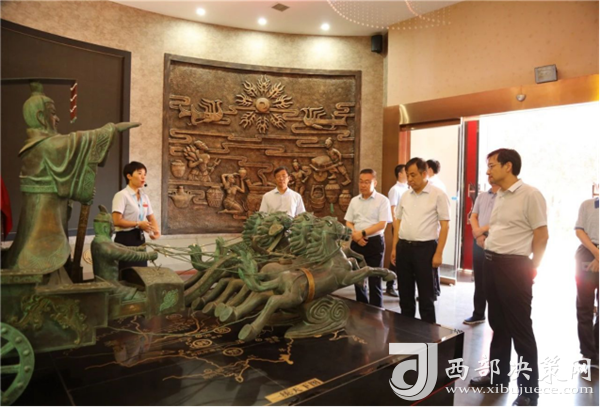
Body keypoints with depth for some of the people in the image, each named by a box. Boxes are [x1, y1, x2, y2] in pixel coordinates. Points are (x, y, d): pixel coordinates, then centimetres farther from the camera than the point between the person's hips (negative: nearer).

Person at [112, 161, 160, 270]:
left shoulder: (144, 196, 12)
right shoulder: (122, 195, -10)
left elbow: (151, 218, 15)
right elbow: (116, 221, -17)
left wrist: (156, 230, -5)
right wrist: (138, 224, -18)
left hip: (140, 239, 7)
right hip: (126, 239, -7)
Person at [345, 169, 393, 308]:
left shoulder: (382, 200, -5)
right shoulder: (354, 201, 10)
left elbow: (382, 224, -13)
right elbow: (348, 223, 9)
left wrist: (362, 233, -18)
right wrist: (355, 234, -10)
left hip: (375, 242, -5)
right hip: (356, 243, 5)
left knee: (374, 279, 0)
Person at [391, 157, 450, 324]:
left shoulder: (438, 195, -6)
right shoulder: (405, 196, 11)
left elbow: (444, 225, -8)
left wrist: (438, 253, -13)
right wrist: (394, 248, 11)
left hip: (425, 248, -5)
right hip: (403, 247, 5)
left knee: (426, 296, 4)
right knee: (405, 293, 14)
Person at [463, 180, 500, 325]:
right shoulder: (481, 196, 13)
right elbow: (473, 217, 8)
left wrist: (482, 230, -12)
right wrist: (478, 234, -8)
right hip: (479, 243, 6)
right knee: (479, 281, 12)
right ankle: (478, 314, 23)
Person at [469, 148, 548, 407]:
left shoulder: (530, 195, -13)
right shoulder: (499, 197, 11)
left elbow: (541, 236, -11)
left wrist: (531, 269, -3)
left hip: (514, 266, -8)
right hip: (491, 264, 8)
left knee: (520, 329, 3)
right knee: (498, 324, 18)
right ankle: (497, 375, 33)